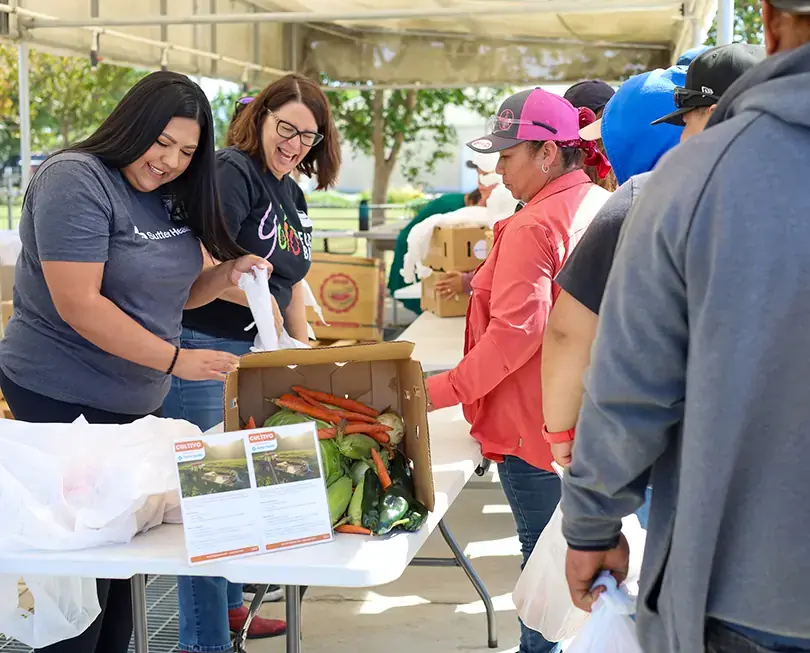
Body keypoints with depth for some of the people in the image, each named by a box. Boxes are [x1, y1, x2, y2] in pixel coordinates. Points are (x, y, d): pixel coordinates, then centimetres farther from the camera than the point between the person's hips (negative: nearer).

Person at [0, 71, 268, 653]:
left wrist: (225, 275, -5)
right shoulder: (77, 180, -17)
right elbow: (78, 304, -24)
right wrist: (175, 360, -24)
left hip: (137, 400, 8)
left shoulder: (172, 195, 8)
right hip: (64, 399, -8)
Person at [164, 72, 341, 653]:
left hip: (259, 351, 9)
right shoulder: (232, 172, -13)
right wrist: (258, 295, -21)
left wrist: (305, 351, 15)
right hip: (204, 349, -9)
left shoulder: (292, 192, 16)